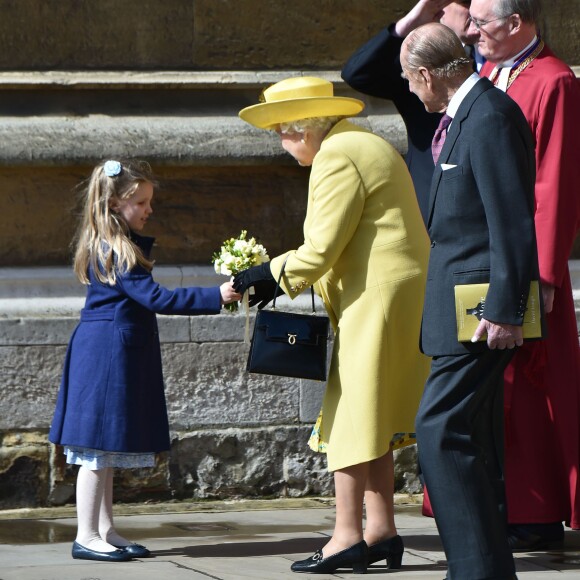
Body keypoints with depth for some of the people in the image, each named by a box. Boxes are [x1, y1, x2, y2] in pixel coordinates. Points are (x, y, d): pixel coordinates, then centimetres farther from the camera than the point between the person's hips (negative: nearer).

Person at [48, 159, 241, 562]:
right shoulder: (117, 252, -17)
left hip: (118, 355, 10)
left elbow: (143, 299, 19)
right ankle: (87, 537, -3)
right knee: (99, 450, -6)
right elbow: (155, 298, -22)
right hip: (108, 356, -10)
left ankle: (105, 531, 16)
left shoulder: (107, 247, 15)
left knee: (106, 451, 12)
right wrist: (215, 298, -23)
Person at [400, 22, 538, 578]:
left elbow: (513, 222, -21)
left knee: (440, 430, -13)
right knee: (469, 432, 13)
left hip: (479, 306, -11)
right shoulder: (462, 115, 15)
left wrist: (505, 310, -22)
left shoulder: (490, 118, -17)